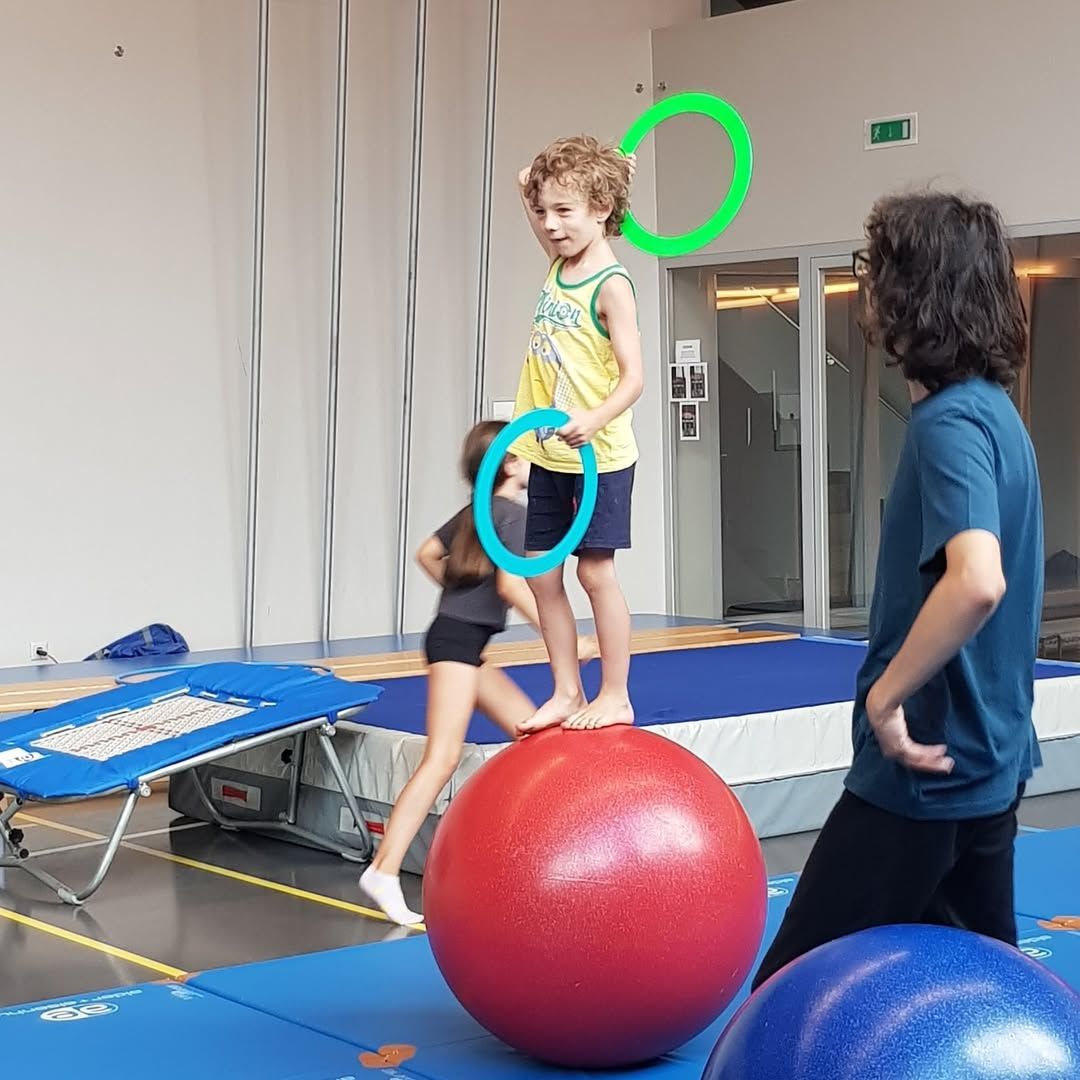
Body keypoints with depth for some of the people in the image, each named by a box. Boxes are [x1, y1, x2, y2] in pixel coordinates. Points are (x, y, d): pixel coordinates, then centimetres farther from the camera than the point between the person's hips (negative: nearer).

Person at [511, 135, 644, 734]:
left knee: (595, 569, -3)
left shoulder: (610, 285, -15)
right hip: (548, 457, 8)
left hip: (597, 456, -8)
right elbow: (528, 184, 22)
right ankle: (566, 693, 18)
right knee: (540, 574, 9)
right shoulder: (559, 263, 6)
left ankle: (614, 696, 7)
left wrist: (594, 419, -37)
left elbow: (632, 377, -22)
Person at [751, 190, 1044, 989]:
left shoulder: (951, 424, -19)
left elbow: (976, 581, -36)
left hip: (925, 772, -10)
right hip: (986, 764, 10)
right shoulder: (995, 412, 10)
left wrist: (883, 696, -24)